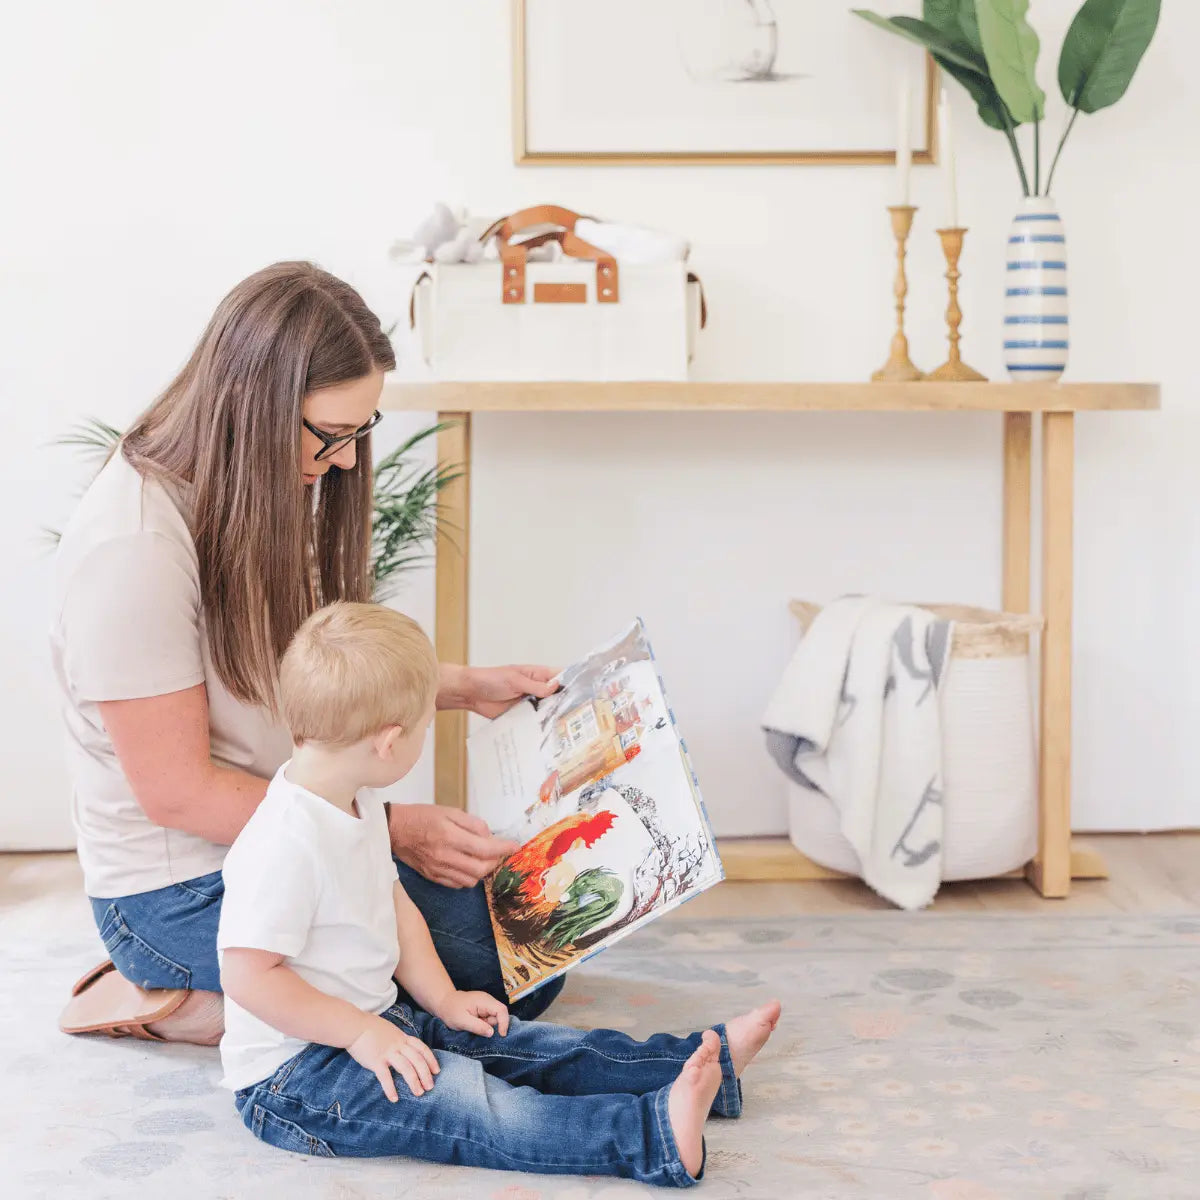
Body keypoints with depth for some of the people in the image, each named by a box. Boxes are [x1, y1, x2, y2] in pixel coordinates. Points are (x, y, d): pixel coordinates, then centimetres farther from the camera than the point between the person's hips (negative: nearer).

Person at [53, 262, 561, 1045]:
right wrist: (389, 828, -20)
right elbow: (176, 791, -22)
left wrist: (463, 687, 4)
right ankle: (180, 999, -5)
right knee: (502, 971, -18)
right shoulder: (134, 546, -25)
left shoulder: (271, 495, 3)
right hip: (184, 886, -9)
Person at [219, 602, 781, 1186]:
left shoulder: (357, 806, 7)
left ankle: (707, 1059, -1)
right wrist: (361, 1033, -25)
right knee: (464, 1098, -27)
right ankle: (652, 1138, -43)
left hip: (375, 1022, 10)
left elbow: (393, 905, 18)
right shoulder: (283, 843, -27)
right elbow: (249, 977, -28)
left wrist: (444, 1000, 9)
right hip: (292, 1075, -10)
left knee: (526, 1047, 2)